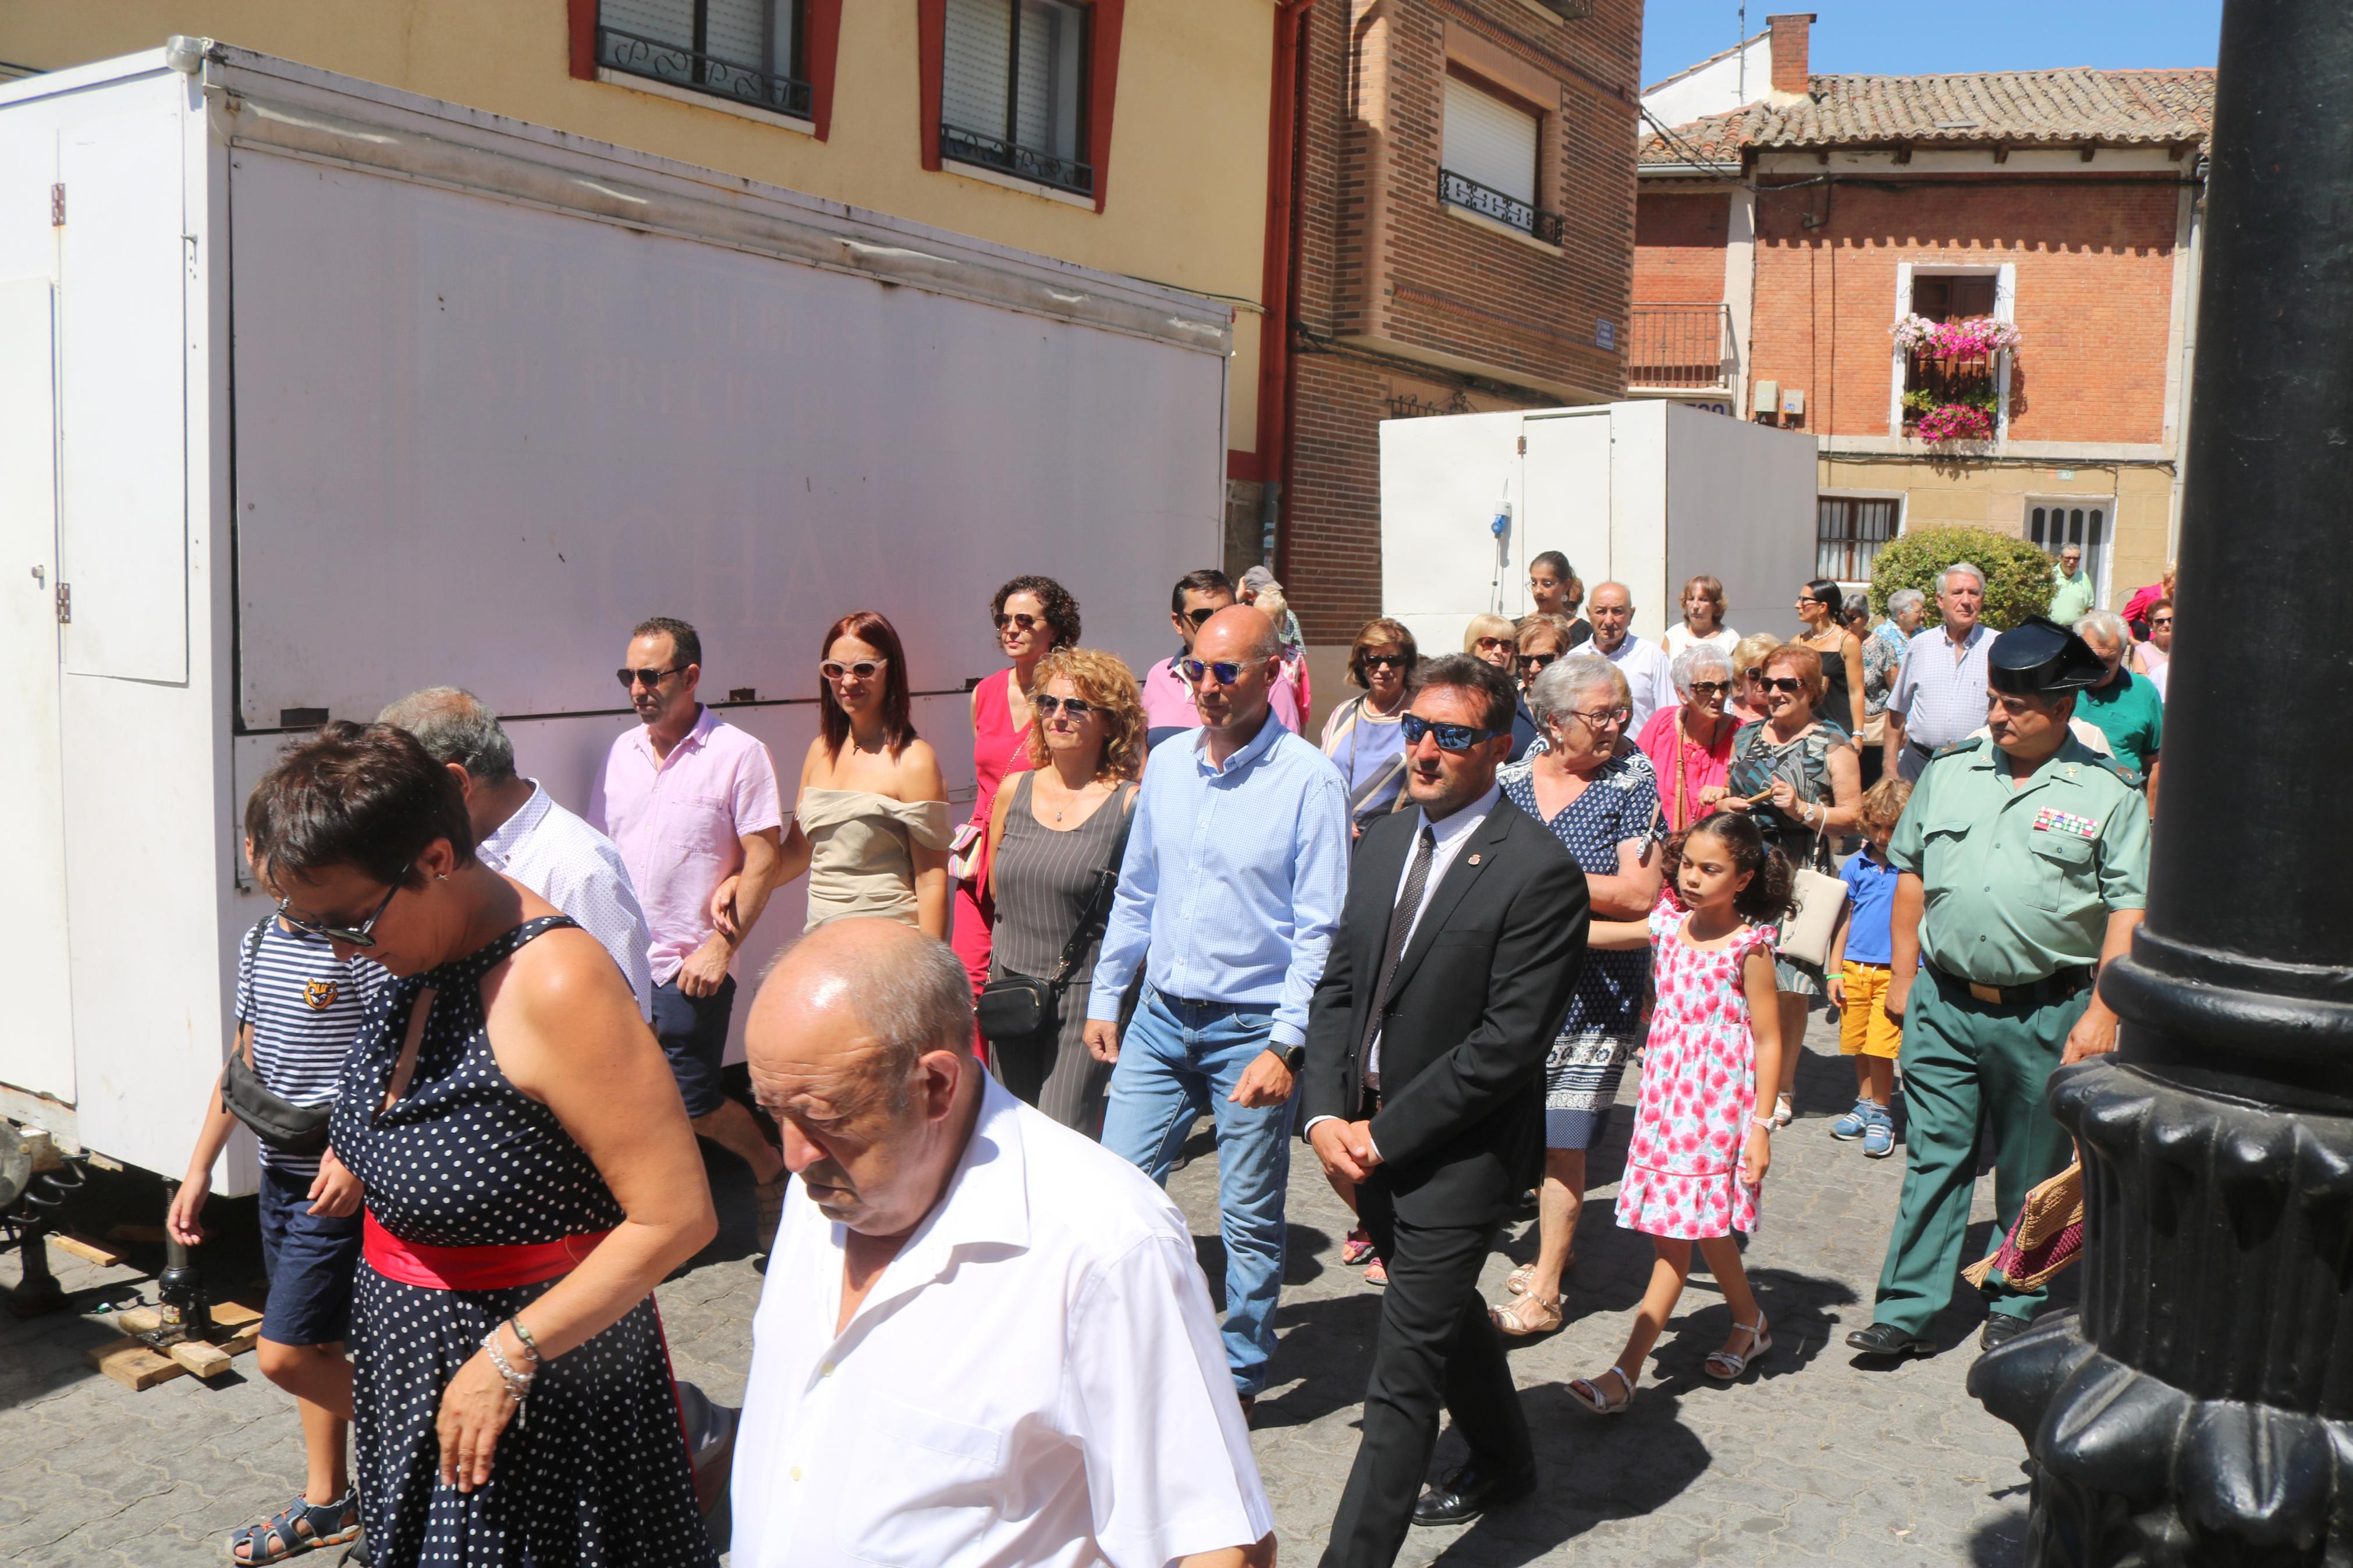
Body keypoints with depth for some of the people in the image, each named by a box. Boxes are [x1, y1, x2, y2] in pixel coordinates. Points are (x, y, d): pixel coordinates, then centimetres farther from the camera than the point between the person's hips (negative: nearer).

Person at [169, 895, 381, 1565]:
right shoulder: (258, 942, 9)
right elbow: (244, 1064, 16)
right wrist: (199, 1171, 16)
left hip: (338, 1184, -8)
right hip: (279, 1175, 8)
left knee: (283, 1354, -6)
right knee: (314, 1347, 16)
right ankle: (327, 1502, 30)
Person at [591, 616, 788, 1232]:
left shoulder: (738, 753, -8)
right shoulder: (622, 751, 9)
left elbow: (764, 862, -10)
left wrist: (720, 947, -15)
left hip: (690, 967, -5)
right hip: (619, 965, 5)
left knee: (693, 1103, 0)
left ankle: (771, 1169, 27)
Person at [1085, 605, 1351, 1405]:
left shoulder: (1310, 781, -12)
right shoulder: (1167, 762, 5)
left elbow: (1321, 928, -12)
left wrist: (1285, 1046, -17)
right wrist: (1104, 996, 15)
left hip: (1252, 1029, -5)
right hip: (1161, 1017, 5)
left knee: (1250, 1220, 8)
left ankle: (1240, 1377, 27)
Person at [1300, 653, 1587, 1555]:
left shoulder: (1539, 873, -18)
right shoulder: (1382, 845, 6)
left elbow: (1507, 1042, -20)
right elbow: (1338, 988, 8)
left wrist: (1384, 1135, -16)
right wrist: (1326, 1115, -6)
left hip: (1458, 1155, -8)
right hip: (1369, 1142, 8)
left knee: (1403, 1373, -4)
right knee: (1445, 1315, 26)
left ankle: (1354, 1553, 5)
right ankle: (1504, 1463, 49)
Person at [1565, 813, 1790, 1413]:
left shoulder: (1749, 947, -10)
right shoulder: (1668, 924, 4)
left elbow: (1768, 1042, -8)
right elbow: (1594, 933, 15)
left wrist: (1760, 1126, -10)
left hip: (1716, 1104, -6)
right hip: (1665, 1094, 6)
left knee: (1677, 1233, -5)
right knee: (1701, 1225, 14)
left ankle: (1626, 1370, -4)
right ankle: (1750, 1322, 38)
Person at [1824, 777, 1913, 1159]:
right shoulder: (1856, 864, 7)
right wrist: (1834, 970, 10)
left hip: (1894, 970, -4)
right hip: (1855, 967, 4)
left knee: (1880, 1046, -7)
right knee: (1858, 1043, 12)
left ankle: (1882, 1115, 11)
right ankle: (1865, 1106, 31)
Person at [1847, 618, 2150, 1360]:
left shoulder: (2108, 795, -3)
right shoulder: (1948, 773, 7)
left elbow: (2128, 909, -5)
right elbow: (1911, 873, 13)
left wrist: (2102, 1011, -12)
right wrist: (1904, 974, 11)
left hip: (2044, 1013, -2)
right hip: (1943, 1001, 2)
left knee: (2031, 1174, 11)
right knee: (1933, 1159, 5)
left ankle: (2016, 1306, 29)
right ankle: (1906, 1310, 11)